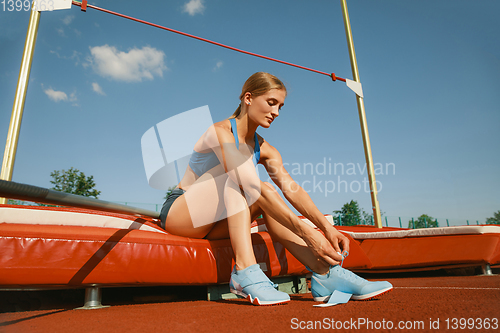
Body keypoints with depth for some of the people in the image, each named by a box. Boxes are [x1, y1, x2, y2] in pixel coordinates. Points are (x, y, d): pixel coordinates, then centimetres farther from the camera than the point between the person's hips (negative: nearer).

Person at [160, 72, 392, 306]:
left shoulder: (264, 150, 3)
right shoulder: (221, 132, -21)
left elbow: (291, 188, -11)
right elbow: (251, 188, -33)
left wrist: (326, 227, -27)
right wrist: (305, 232, -38)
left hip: (213, 222, 6)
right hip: (178, 212, -5)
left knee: (268, 196, -19)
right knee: (236, 179, -28)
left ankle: (326, 274, -25)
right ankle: (245, 272, -37)